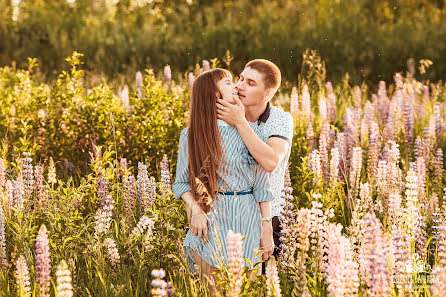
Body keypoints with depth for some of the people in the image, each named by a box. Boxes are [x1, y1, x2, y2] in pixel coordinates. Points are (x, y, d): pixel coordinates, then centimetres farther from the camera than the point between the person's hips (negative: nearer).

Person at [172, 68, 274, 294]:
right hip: (211, 220, -1)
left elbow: (261, 183, 2)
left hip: (247, 219, 1)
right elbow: (182, 183, 7)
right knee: (215, 290, -2)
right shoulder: (191, 135, 1)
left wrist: (267, 227, -2)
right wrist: (195, 210, -12)